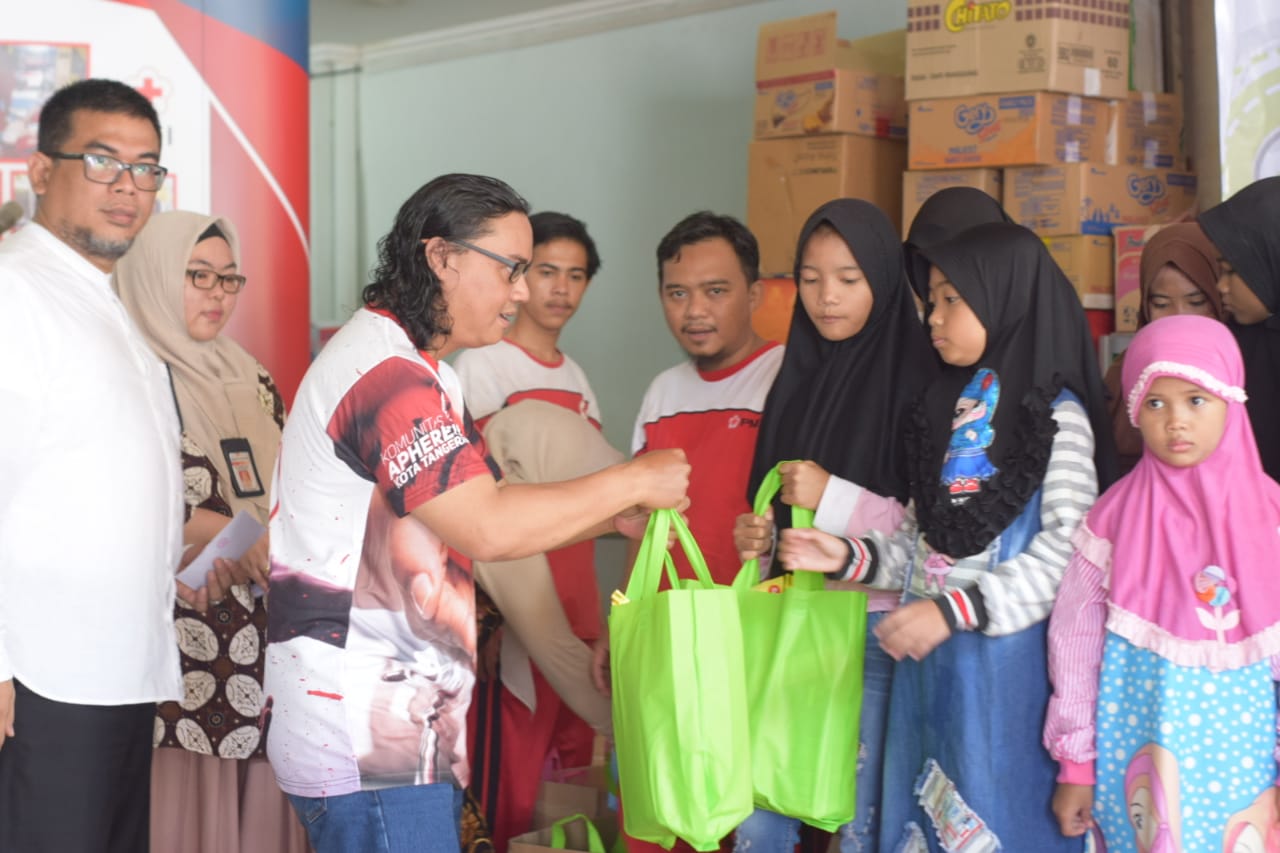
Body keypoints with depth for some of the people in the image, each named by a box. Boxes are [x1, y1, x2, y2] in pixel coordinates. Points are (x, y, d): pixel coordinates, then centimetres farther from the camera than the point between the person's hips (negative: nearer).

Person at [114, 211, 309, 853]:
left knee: (259, 787, 4)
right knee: (184, 793, -5)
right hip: (181, 625, -6)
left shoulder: (249, 378, 16)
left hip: (264, 632, 6)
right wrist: (228, 536, -18)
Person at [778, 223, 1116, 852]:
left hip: (1004, 654, -6)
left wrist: (956, 610, -21)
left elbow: (1067, 546, -16)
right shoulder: (945, 407, 14)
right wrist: (850, 557, 1)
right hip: (925, 649, 7)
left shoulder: (1056, 415, -8)